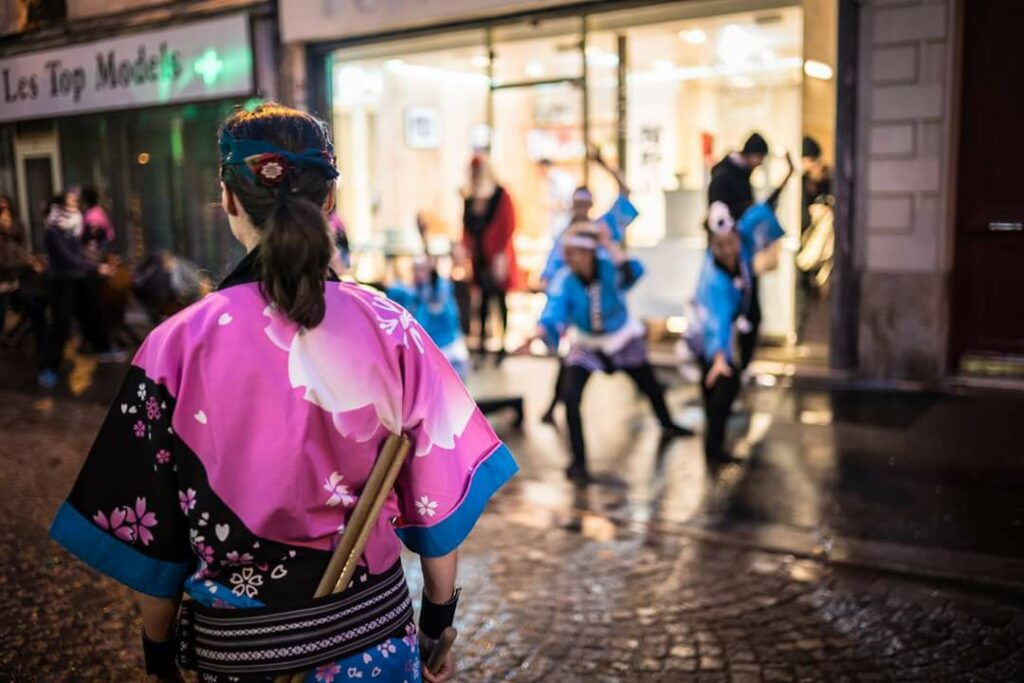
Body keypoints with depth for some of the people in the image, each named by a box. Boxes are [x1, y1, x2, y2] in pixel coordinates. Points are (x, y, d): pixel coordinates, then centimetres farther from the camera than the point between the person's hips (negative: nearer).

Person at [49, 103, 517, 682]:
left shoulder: (181, 345, -16)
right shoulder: (389, 327, -12)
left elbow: (153, 527, -9)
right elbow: (435, 498, -6)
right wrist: (439, 624, 8)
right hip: (373, 620, 1)